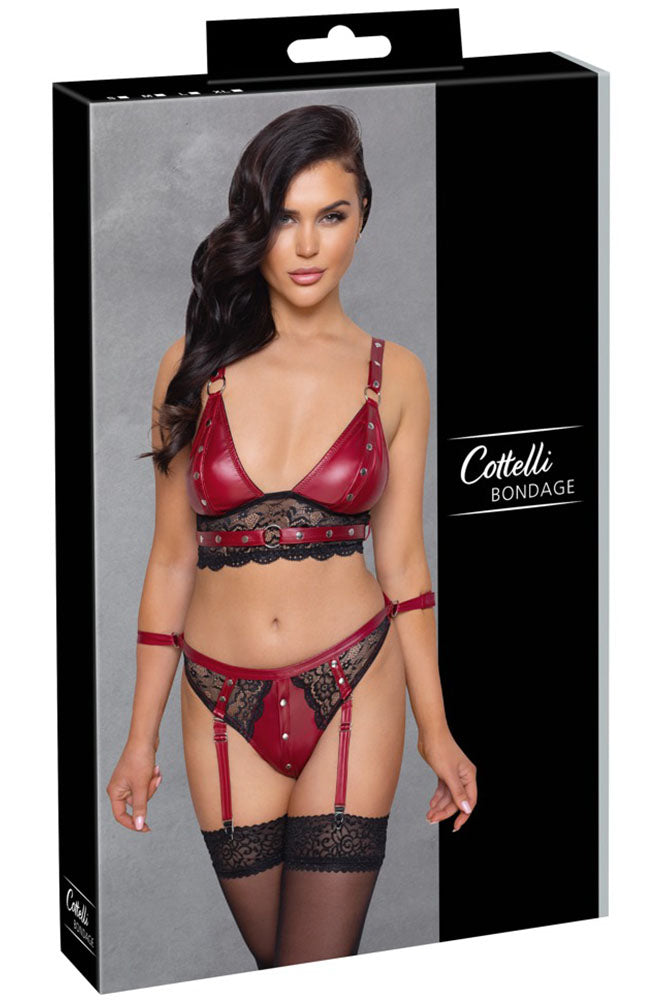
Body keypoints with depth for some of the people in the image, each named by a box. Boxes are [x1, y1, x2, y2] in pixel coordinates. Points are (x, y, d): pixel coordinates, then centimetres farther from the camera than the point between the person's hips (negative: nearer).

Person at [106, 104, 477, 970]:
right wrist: (141, 738, 4)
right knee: (273, 961, 9)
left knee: (319, 976, -5)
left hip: (352, 688, -1)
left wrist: (437, 732, 4)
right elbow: (172, 557, 5)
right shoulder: (196, 365, 1)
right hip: (225, 701, 1)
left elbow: (402, 561, 6)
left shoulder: (394, 376, 1)